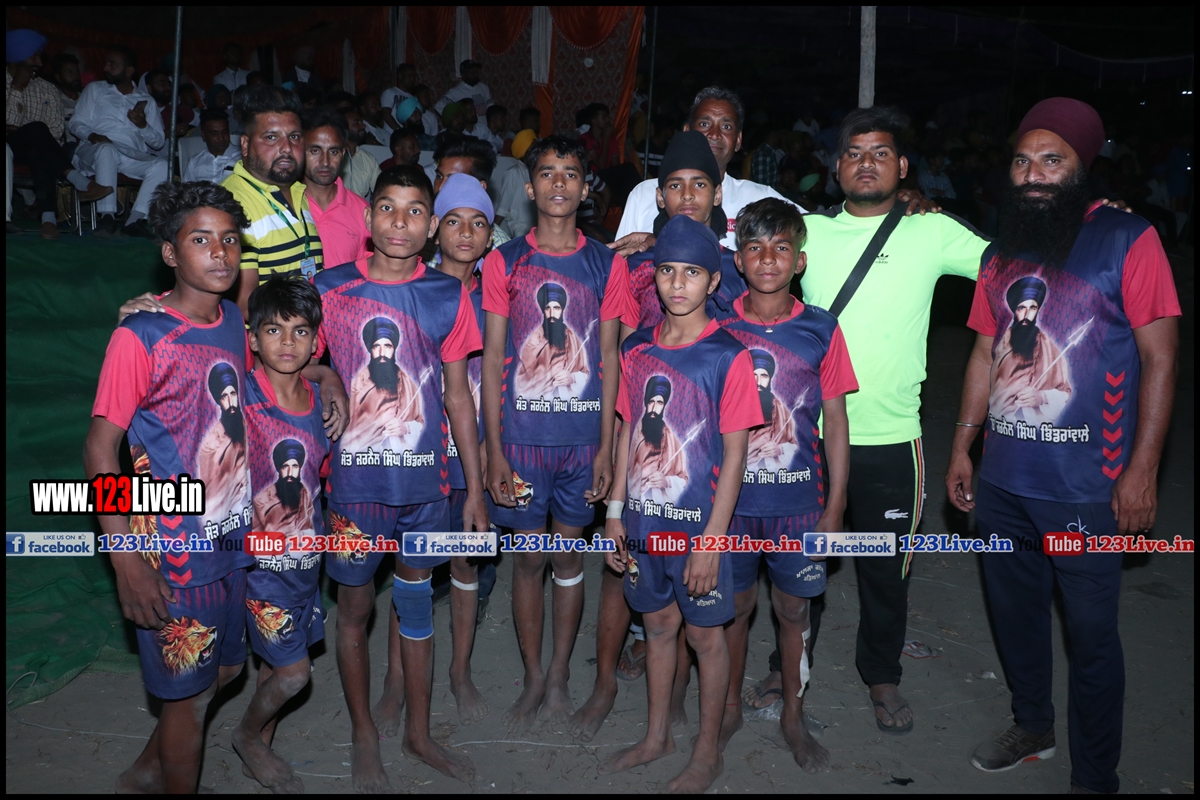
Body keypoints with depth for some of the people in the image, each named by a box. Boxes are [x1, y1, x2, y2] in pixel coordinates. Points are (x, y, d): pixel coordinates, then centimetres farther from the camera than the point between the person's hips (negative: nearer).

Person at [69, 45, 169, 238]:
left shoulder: (147, 101, 21)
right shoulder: (95, 89, 20)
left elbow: (159, 142, 13)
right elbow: (76, 123, 11)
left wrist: (143, 125, -7)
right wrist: (91, 136, -12)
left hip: (134, 157, 2)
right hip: (95, 150, -1)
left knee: (161, 164, -29)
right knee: (107, 149, -38)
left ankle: (135, 219, -35)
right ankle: (107, 218, -43)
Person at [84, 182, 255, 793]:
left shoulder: (235, 323, 3)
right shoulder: (140, 337, -17)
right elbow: (100, 450, -17)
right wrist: (128, 565, -21)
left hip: (233, 536, 7)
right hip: (174, 551, -7)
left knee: (223, 670, 22)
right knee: (186, 695, 7)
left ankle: (144, 774, 45)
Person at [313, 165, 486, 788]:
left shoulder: (448, 295, -1)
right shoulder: (330, 289, -5)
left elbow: (458, 396, 4)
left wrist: (476, 490, 4)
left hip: (425, 478, 1)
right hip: (354, 480, -1)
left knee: (415, 601, 15)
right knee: (355, 606, 12)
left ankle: (417, 732, 34)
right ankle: (364, 733, 33)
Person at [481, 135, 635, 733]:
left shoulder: (607, 264, 4)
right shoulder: (504, 261, 2)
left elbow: (609, 358, 4)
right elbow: (492, 358, 1)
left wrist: (606, 446, -2)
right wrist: (493, 449, -4)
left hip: (582, 436, 1)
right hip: (521, 436, 0)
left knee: (569, 554, 10)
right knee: (528, 557, 7)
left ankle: (560, 674, 26)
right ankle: (532, 678, 23)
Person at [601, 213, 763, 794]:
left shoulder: (728, 357, -12)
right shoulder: (637, 349, 2)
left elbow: (735, 453, -12)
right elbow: (628, 434, 9)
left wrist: (710, 540, -15)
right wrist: (615, 511, 7)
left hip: (698, 523, -4)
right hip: (643, 519, 5)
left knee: (705, 635, 10)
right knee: (657, 624, 19)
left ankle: (707, 752, 29)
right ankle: (656, 736, 38)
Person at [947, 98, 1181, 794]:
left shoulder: (1128, 240, -7)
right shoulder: (1002, 252, 9)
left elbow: (1160, 356, -9)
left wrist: (1142, 469, -13)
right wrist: (962, 445, 11)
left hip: (1086, 488, -5)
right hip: (1003, 479, 6)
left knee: (1091, 634, 4)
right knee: (1014, 610, 19)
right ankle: (1032, 728, 41)